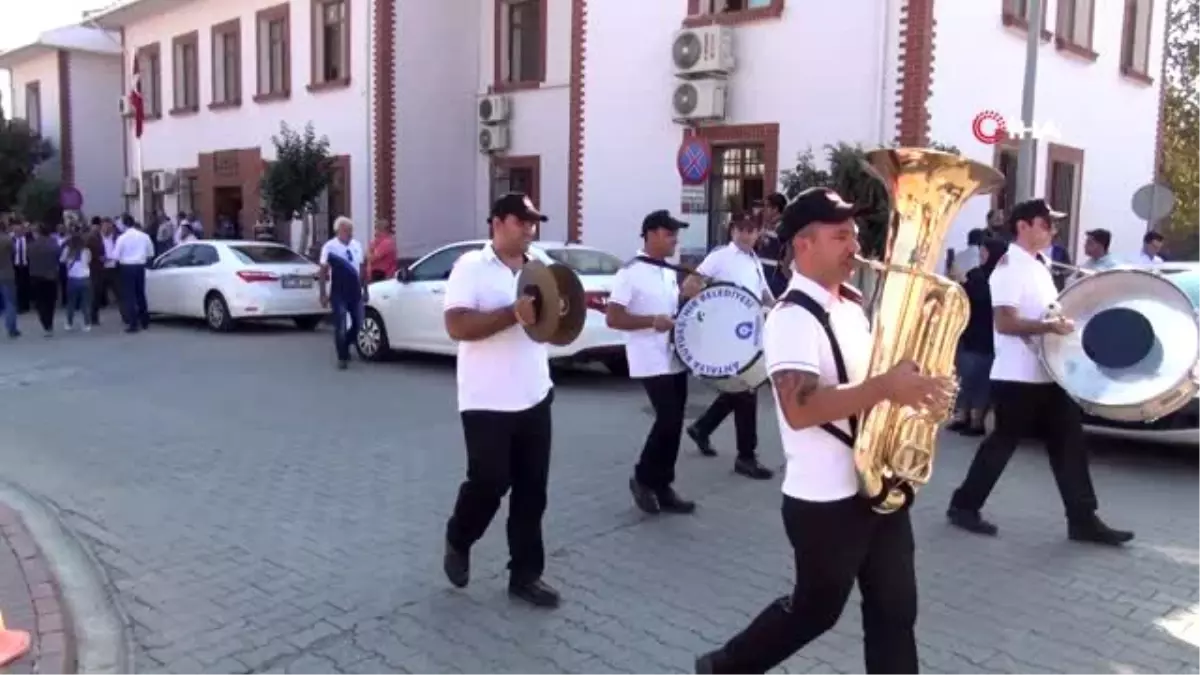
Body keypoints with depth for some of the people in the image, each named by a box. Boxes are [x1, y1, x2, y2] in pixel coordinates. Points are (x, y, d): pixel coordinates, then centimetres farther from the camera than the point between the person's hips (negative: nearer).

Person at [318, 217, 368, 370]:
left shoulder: (357, 245, 6)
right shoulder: (330, 247, -8)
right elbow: (324, 271, -7)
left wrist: (365, 290, 12)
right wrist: (323, 294, -10)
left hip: (355, 293, 5)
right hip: (338, 294, -5)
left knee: (358, 324, 10)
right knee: (340, 327, -2)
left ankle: (344, 347, 34)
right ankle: (342, 357, 9)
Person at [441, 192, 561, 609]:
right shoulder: (471, 267, -8)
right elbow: (457, 326, -18)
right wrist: (514, 313, -25)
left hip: (535, 398, 6)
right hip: (488, 402, -6)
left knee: (531, 490, 8)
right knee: (488, 483, 3)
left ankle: (525, 575, 20)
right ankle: (457, 543, 33)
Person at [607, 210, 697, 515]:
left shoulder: (670, 274, 14)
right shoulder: (631, 272, -11)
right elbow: (612, 319, -15)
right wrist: (653, 321, -23)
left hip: (676, 359, 8)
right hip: (652, 363, -8)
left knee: (673, 422, 8)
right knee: (668, 419, -11)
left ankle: (662, 487, 18)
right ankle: (643, 479, 9)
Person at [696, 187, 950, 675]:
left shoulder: (851, 306, 10)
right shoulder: (792, 318, -19)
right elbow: (800, 410, -30)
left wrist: (911, 385, 1)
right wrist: (886, 387, -33)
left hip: (880, 485, 8)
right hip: (826, 500, -8)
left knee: (895, 610, 12)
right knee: (815, 610, 12)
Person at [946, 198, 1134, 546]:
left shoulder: (1040, 265, 15)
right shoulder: (1009, 267, -13)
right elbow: (1005, 323, -23)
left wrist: (1066, 319, 12)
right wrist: (1049, 326, -33)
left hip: (1050, 374, 9)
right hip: (1018, 377, -9)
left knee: (1069, 444, 7)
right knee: (1003, 442, 1)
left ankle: (1083, 520, 14)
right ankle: (964, 506, 15)